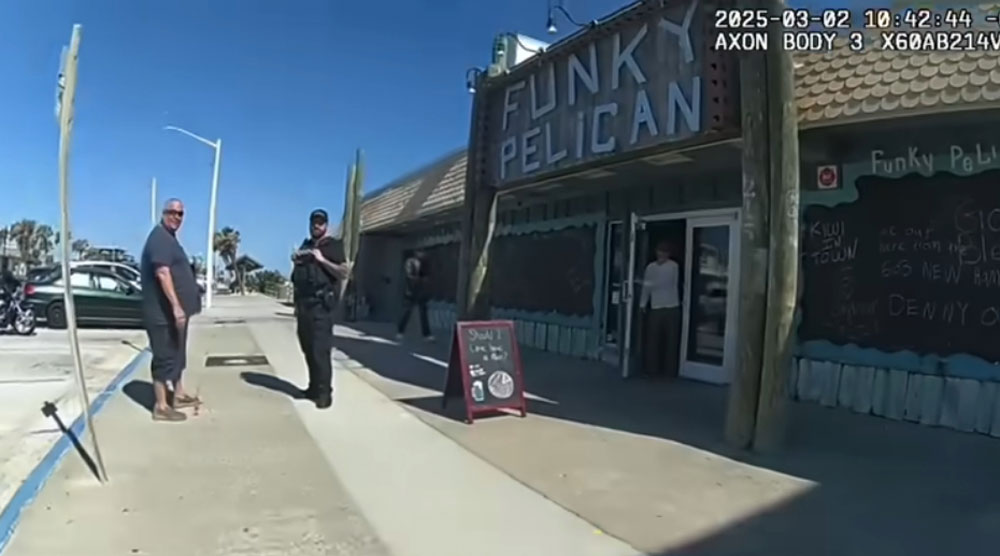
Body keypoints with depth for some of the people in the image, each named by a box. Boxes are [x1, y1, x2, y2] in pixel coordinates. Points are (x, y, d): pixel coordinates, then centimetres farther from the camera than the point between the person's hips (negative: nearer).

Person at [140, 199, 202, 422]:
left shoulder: (169, 237, 17)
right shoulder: (160, 238, -15)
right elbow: (162, 273, -26)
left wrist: (180, 306, 25)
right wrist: (176, 306, -31)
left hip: (174, 310, 11)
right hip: (164, 312, -11)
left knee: (177, 354, 19)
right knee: (165, 356, -5)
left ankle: (178, 395, 31)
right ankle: (161, 406, 2)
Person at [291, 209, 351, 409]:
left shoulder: (333, 246, -1)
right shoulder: (305, 246, 20)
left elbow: (345, 273, -13)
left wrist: (322, 259, -17)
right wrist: (295, 260, 9)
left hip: (321, 304, -7)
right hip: (303, 303, 7)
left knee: (320, 350, -11)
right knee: (308, 349, 10)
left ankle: (324, 392, -7)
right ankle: (314, 386, 19)